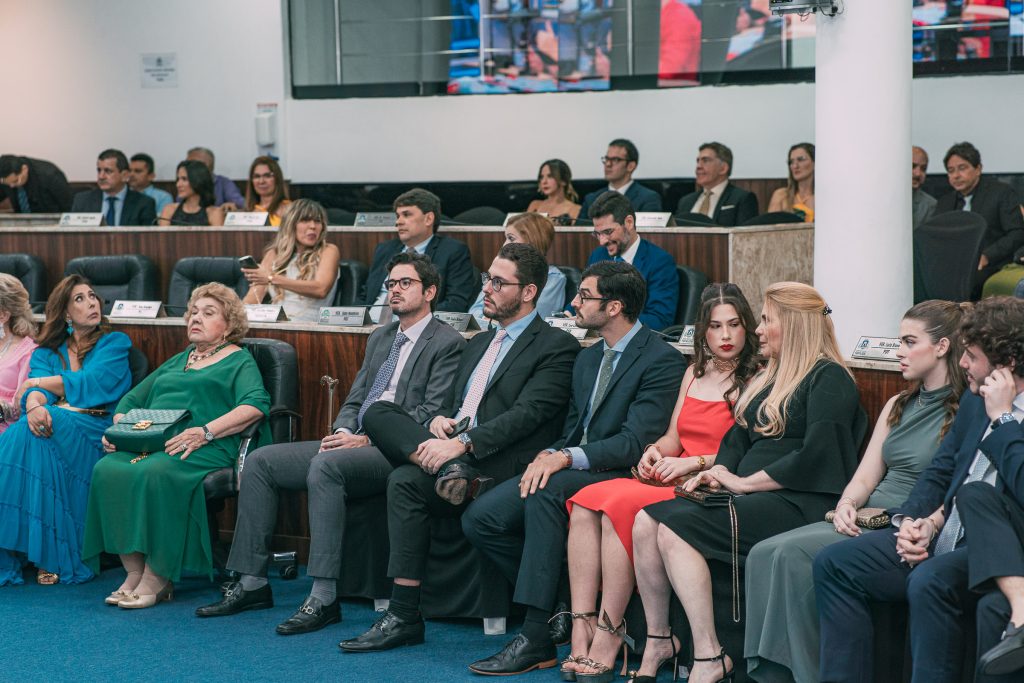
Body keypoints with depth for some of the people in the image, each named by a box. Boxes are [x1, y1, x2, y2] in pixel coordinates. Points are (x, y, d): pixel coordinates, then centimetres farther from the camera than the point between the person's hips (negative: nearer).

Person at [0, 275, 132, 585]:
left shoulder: (115, 343, 12)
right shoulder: (47, 351, 22)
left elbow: (92, 385, -5)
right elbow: (35, 390, 3)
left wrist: (36, 383, 4)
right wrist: (34, 404, -23)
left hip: (92, 429, -3)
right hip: (50, 422, 3)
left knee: (25, 438, -33)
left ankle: (52, 555, -33)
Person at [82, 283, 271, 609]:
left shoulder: (239, 361, 12)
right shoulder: (176, 361, 33)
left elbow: (255, 405, -8)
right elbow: (132, 399, 32)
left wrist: (206, 431, -20)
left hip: (205, 448, -6)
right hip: (148, 442, 6)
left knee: (156, 473, -37)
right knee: (107, 469, -26)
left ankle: (157, 579, -28)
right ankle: (134, 572, -22)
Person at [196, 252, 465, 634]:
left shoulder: (447, 343, -3)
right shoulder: (380, 338, 23)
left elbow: (432, 413, -13)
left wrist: (367, 439, -17)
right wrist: (342, 432, -1)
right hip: (356, 443, 9)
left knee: (325, 466, -36)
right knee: (259, 462, -3)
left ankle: (324, 598, -35)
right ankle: (253, 583, -2)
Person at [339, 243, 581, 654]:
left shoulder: (556, 347, 0)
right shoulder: (478, 345, 26)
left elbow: (526, 415, -13)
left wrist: (462, 444, -24)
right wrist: (438, 421, -1)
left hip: (497, 465, -7)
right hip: (452, 451, 7)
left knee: (406, 481, -30)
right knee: (377, 413, -13)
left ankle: (404, 617, -26)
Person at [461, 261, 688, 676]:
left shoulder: (663, 361, -9)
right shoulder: (588, 359, 19)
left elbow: (636, 442, -18)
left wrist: (567, 457, -26)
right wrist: (549, 454, -2)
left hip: (619, 473, -8)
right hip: (568, 469, 8)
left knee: (548, 491, -37)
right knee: (480, 518, -12)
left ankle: (536, 638, -35)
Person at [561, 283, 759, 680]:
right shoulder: (695, 373, 20)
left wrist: (694, 462, -17)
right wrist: (655, 452, -1)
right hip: (672, 481, 7)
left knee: (619, 506, -30)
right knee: (585, 504, -19)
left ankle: (606, 642, -26)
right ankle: (582, 629, -26)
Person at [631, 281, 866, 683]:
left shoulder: (829, 379, -6)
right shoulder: (768, 379, 23)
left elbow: (814, 457, -17)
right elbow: (738, 438, 23)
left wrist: (745, 483, -13)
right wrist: (716, 474, 1)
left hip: (797, 502, -9)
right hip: (754, 499, 9)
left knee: (676, 529, -26)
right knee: (646, 522, -12)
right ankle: (657, 640, -4)